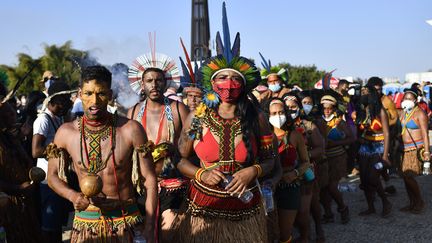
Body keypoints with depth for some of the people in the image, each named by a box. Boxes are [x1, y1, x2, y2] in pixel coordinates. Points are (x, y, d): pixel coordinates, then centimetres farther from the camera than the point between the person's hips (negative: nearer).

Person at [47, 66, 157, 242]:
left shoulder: (131, 130, -12)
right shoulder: (66, 133, -6)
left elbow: (149, 179, -8)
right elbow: (53, 175, 6)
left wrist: (149, 228, -12)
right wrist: (72, 195, -15)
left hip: (127, 222, -1)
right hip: (85, 222, 2)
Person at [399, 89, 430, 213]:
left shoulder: (419, 113, -7)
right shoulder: (403, 113, 12)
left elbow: (425, 134, -11)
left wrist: (426, 152, -17)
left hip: (416, 148, -7)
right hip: (405, 149, 7)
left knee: (409, 175, -12)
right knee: (406, 176, 6)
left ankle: (419, 202, 5)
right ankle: (412, 203, 18)